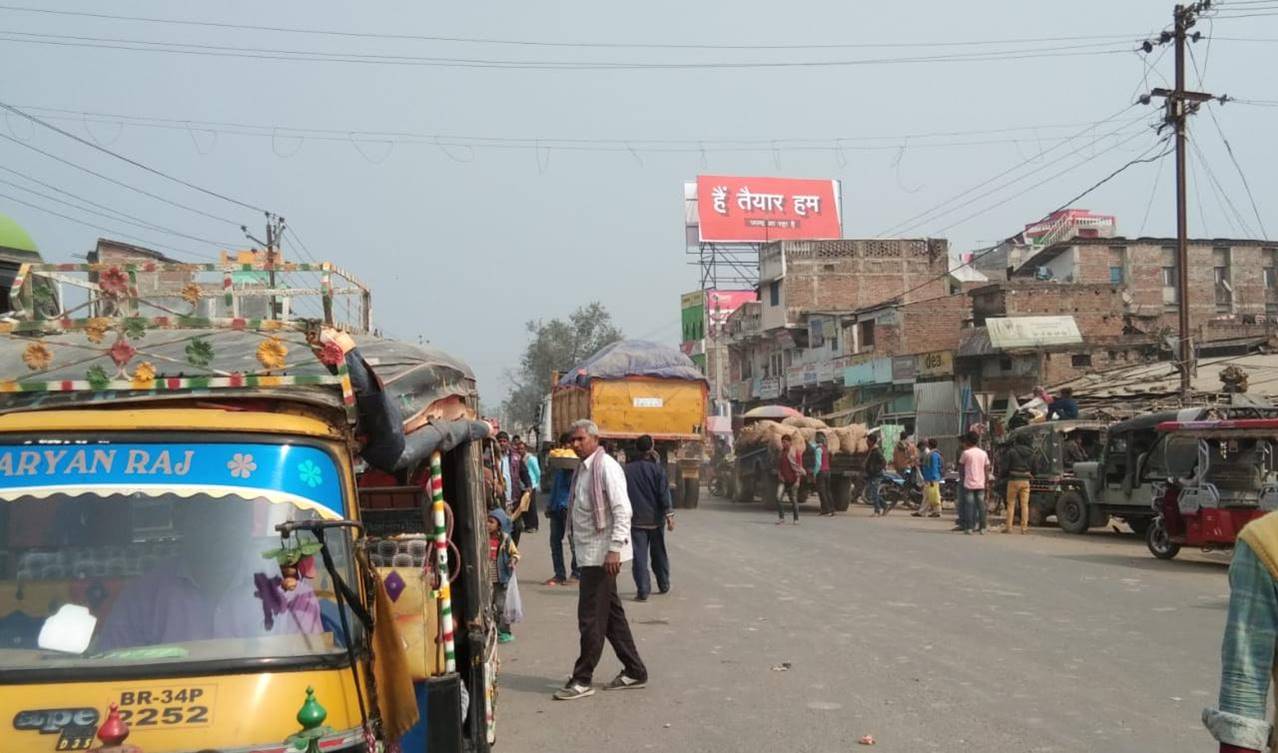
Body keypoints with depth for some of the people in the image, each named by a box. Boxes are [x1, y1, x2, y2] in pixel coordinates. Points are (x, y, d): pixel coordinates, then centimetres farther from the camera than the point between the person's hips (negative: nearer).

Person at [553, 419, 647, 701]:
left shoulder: (606, 467, -14)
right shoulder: (583, 469, 14)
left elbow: (623, 510, -20)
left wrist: (614, 549, -24)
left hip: (602, 554, -9)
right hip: (590, 553, 9)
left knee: (590, 617, -3)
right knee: (611, 614, 14)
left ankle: (583, 680, 5)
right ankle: (634, 671, 23)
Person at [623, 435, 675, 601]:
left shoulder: (627, 469, 0)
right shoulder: (657, 469, -6)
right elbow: (664, 494, -10)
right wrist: (669, 515, -7)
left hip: (636, 520, 0)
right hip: (655, 519, 0)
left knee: (639, 556, -1)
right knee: (659, 553, 16)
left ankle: (643, 591, -7)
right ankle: (664, 585, 28)